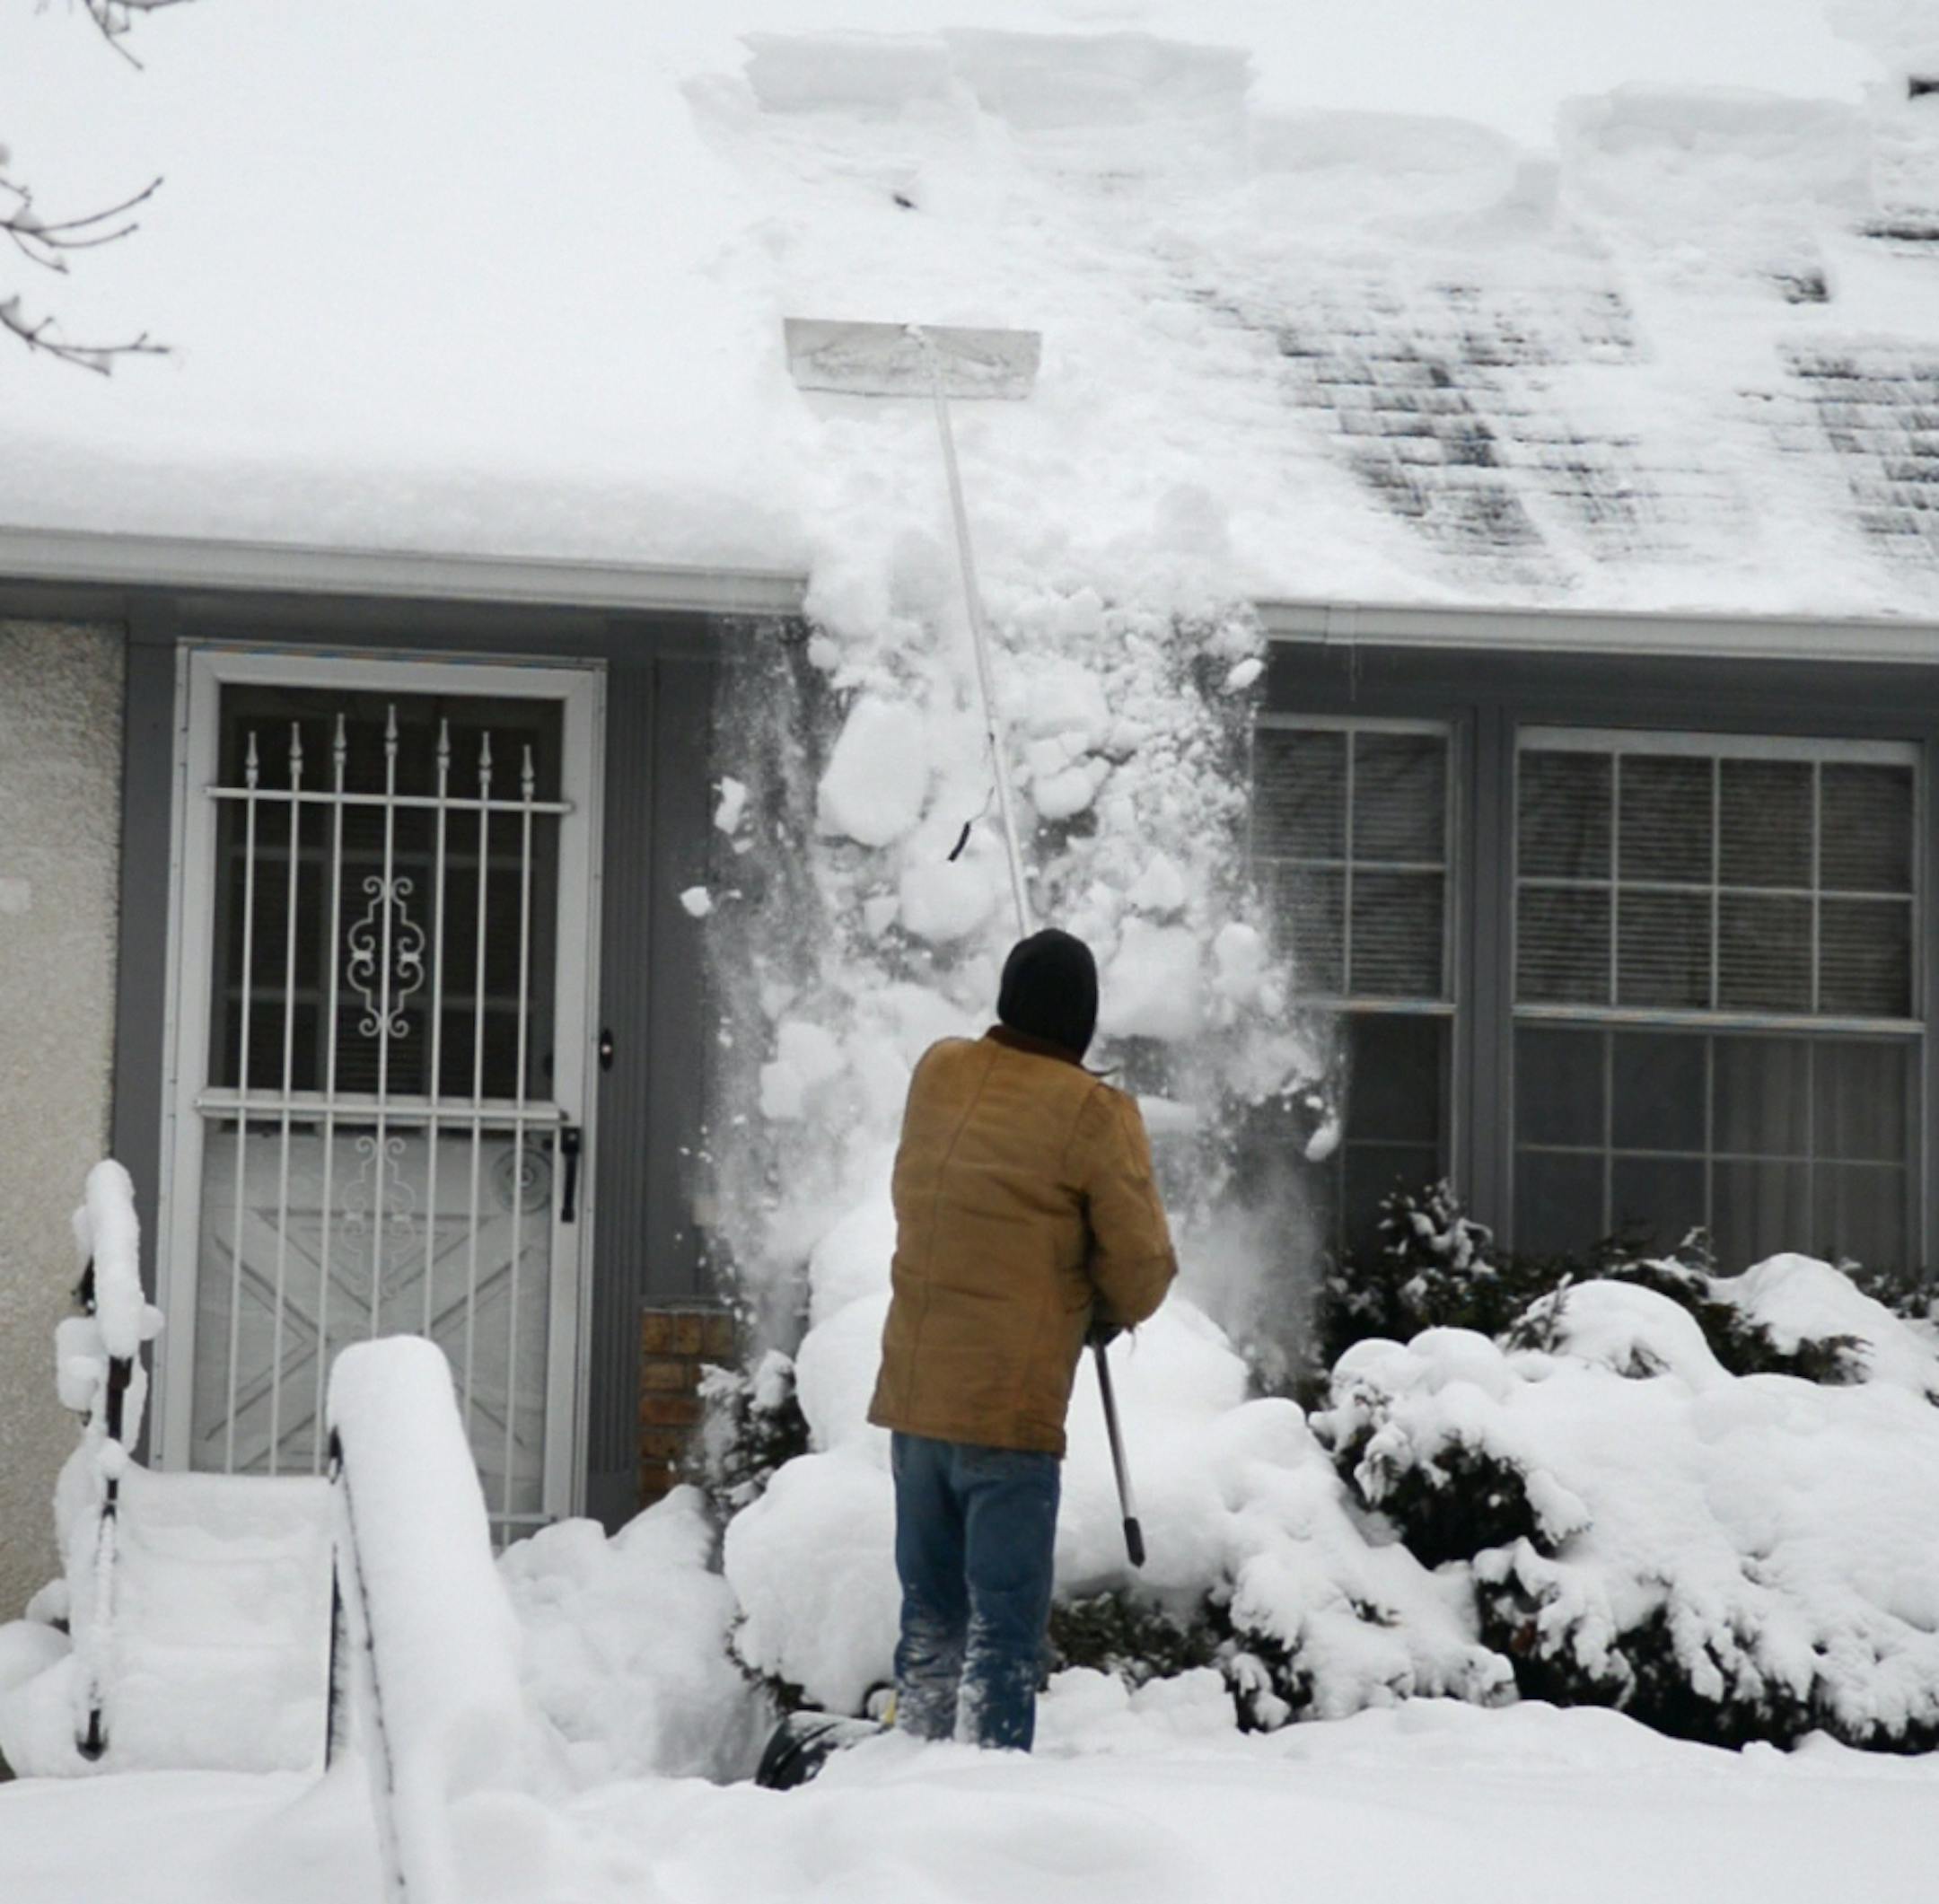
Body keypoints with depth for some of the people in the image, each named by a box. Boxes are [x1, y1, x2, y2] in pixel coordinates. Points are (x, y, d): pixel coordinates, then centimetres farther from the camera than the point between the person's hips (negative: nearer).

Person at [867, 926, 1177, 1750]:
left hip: (912, 1397, 6)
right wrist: (1111, 1313, 13)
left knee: (929, 1616, 15)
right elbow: (1143, 1266, -8)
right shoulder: (1094, 1115, -11)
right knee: (1005, 1623, 0)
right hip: (1011, 1408, -5)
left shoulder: (936, 1075, 4)